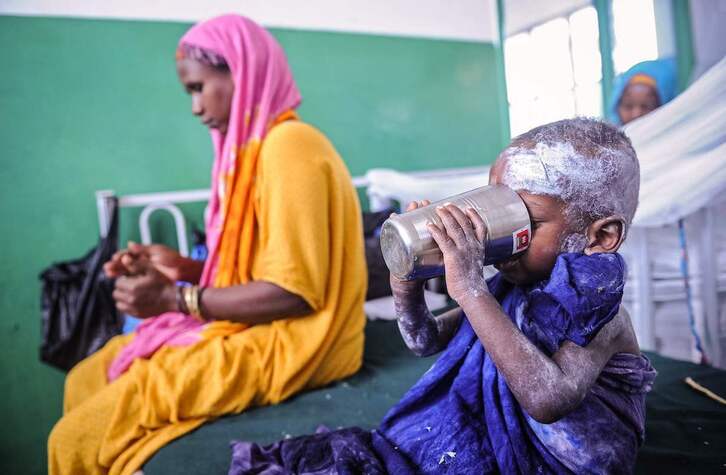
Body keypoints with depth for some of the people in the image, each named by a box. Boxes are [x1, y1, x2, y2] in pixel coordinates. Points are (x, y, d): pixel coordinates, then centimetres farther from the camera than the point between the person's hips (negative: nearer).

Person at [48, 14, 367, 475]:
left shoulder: (290, 145, -18)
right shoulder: (262, 144, 12)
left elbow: (294, 290, -23)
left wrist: (178, 299, -15)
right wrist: (181, 266, 4)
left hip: (284, 345, -9)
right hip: (251, 330, 10)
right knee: (85, 380, 12)